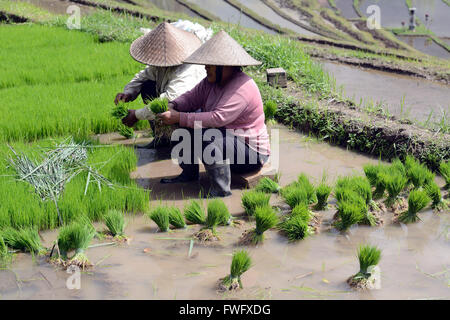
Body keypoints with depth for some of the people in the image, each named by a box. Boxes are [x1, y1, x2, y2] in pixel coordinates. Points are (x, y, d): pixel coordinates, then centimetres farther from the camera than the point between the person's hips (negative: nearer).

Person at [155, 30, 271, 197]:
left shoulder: (242, 88, -28)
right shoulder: (212, 81, 1)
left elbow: (218, 118, -37)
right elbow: (192, 97, 4)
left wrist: (179, 118, -35)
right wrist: (172, 106, -18)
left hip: (251, 152, -9)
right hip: (224, 137, 9)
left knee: (207, 135, -34)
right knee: (187, 123, 2)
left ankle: (221, 190, -22)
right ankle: (189, 173, 10)